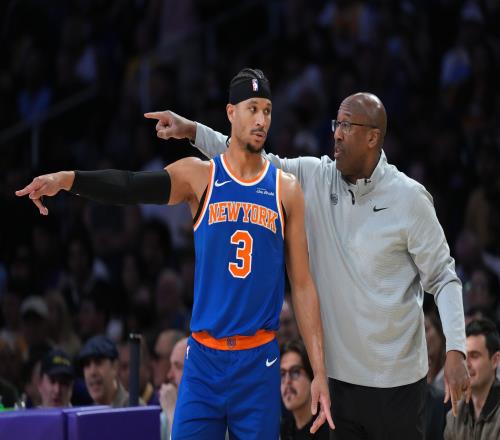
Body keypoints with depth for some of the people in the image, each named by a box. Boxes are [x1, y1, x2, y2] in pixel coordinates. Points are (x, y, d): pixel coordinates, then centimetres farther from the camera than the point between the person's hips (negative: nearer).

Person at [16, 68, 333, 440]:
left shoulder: (286, 189, 4)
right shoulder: (199, 175, 2)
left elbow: (302, 285, 5)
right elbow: (133, 186, -15)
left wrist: (319, 370, -1)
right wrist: (69, 179, -33)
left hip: (260, 360, 1)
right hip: (204, 356, -1)